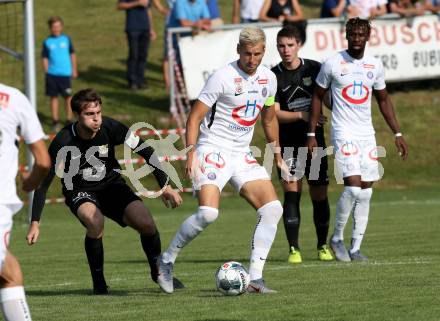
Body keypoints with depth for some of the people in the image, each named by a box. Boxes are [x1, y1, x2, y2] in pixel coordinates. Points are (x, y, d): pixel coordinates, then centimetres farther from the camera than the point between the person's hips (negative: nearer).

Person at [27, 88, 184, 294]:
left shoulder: (110, 128, -19)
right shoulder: (63, 142, -23)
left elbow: (145, 151, -7)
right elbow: (44, 182, -15)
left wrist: (165, 186, -11)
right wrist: (35, 223, -19)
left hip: (111, 184, 2)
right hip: (79, 192, -2)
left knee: (145, 222, -20)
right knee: (95, 221, -36)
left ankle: (158, 272, 11)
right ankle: (98, 283, -15)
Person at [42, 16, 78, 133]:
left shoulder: (66, 39, 4)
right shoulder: (47, 42, 2)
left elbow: (72, 54, 12)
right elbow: (45, 58, 5)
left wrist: (74, 69, 11)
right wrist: (46, 72, -1)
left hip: (65, 73, 0)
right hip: (52, 74, 0)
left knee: (68, 97, 2)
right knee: (54, 97, 4)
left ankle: (69, 120, 13)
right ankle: (55, 122, 11)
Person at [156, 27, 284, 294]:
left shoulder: (268, 78, 7)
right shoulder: (224, 77, -13)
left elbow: (269, 119, 23)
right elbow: (195, 116, -13)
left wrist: (278, 157, 27)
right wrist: (191, 154, -23)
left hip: (242, 154, 7)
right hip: (213, 149, -7)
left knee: (272, 209, -8)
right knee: (208, 212, -24)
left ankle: (255, 278, -4)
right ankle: (167, 260, -3)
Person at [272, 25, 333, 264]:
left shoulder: (315, 69, 1)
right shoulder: (273, 77, -4)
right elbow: (274, 113, -10)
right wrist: (301, 115, -23)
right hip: (288, 143, -2)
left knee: (319, 195, 6)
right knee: (292, 193, -11)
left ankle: (323, 246, 21)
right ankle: (294, 249, -8)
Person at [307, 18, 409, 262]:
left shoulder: (375, 66, 8)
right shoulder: (332, 64, -4)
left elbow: (383, 99, 18)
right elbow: (317, 96, 4)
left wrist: (397, 134, 13)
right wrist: (311, 134, 0)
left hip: (367, 135, 5)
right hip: (343, 133, -5)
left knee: (365, 192, 1)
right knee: (353, 187, -17)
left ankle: (355, 248, 7)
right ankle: (337, 238, 2)